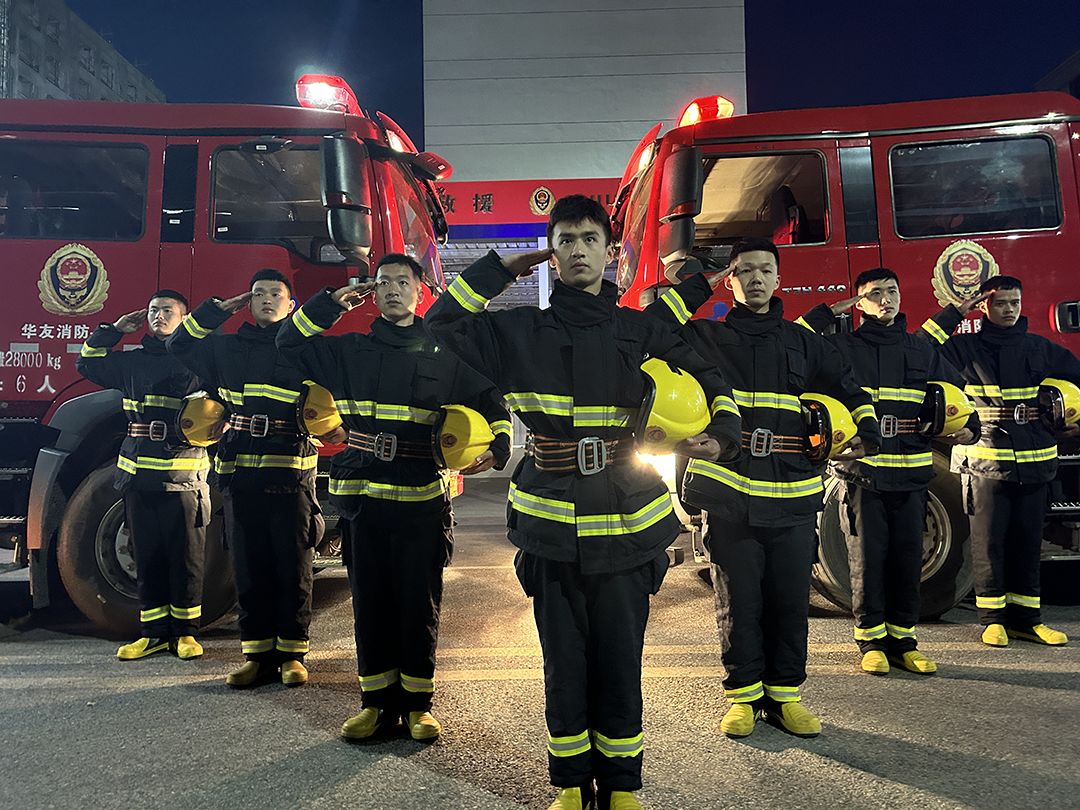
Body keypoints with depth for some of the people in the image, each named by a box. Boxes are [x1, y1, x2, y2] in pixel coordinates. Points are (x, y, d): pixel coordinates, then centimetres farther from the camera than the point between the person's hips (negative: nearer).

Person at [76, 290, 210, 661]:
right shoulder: (132, 361, 16)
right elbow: (87, 363, 27)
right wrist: (116, 329, 21)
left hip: (183, 476, -4)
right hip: (138, 475, 4)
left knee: (185, 557, 2)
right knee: (148, 558, 9)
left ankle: (184, 631, 13)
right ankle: (154, 633, 18)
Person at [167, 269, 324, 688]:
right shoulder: (228, 348, 14)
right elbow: (179, 344, 22)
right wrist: (219, 309, 15)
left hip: (291, 475, -3)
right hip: (240, 475, 3)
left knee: (293, 567, 2)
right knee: (249, 568, 6)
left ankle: (292, 654, 13)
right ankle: (258, 654, 16)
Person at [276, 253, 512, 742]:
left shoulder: (446, 355, 6)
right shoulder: (351, 351, 11)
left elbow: (492, 407, 12)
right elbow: (288, 343, 16)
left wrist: (495, 451, -5)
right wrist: (333, 303, 9)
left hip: (422, 501, -2)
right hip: (361, 497, 2)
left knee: (420, 605, 4)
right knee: (370, 603, 8)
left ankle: (417, 705, 17)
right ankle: (377, 703, 20)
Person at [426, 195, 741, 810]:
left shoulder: (643, 332, 7)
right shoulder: (522, 332, 7)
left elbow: (711, 384, 13)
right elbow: (443, 321, 5)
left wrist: (720, 436, -7)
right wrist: (503, 268, 5)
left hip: (628, 527, 0)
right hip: (552, 529, 0)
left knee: (620, 662, 7)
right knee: (564, 662, 9)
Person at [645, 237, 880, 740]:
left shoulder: (803, 341, 14)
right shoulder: (707, 337, 8)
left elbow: (847, 388, 21)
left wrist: (866, 430, 3)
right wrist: (698, 287, 1)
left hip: (793, 498, 2)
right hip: (728, 495, -2)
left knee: (789, 600, 6)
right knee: (738, 602, 5)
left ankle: (784, 694, 21)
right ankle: (743, 695, 19)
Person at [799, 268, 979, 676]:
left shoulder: (923, 348, 15)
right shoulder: (840, 347, 3)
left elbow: (957, 390, 26)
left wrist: (968, 426, 10)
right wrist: (829, 312, -2)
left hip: (911, 476, 3)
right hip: (861, 476, -3)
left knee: (908, 558, 6)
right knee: (867, 558, 1)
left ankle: (903, 639, 18)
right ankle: (871, 641, 13)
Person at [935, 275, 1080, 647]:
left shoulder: (1040, 348, 12)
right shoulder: (966, 348, 2)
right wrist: (954, 311, -8)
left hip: (1034, 462, 4)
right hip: (985, 462, -3)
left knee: (1027, 542, 8)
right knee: (989, 542, 1)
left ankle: (1026, 618, 17)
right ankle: (992, 618, 11)